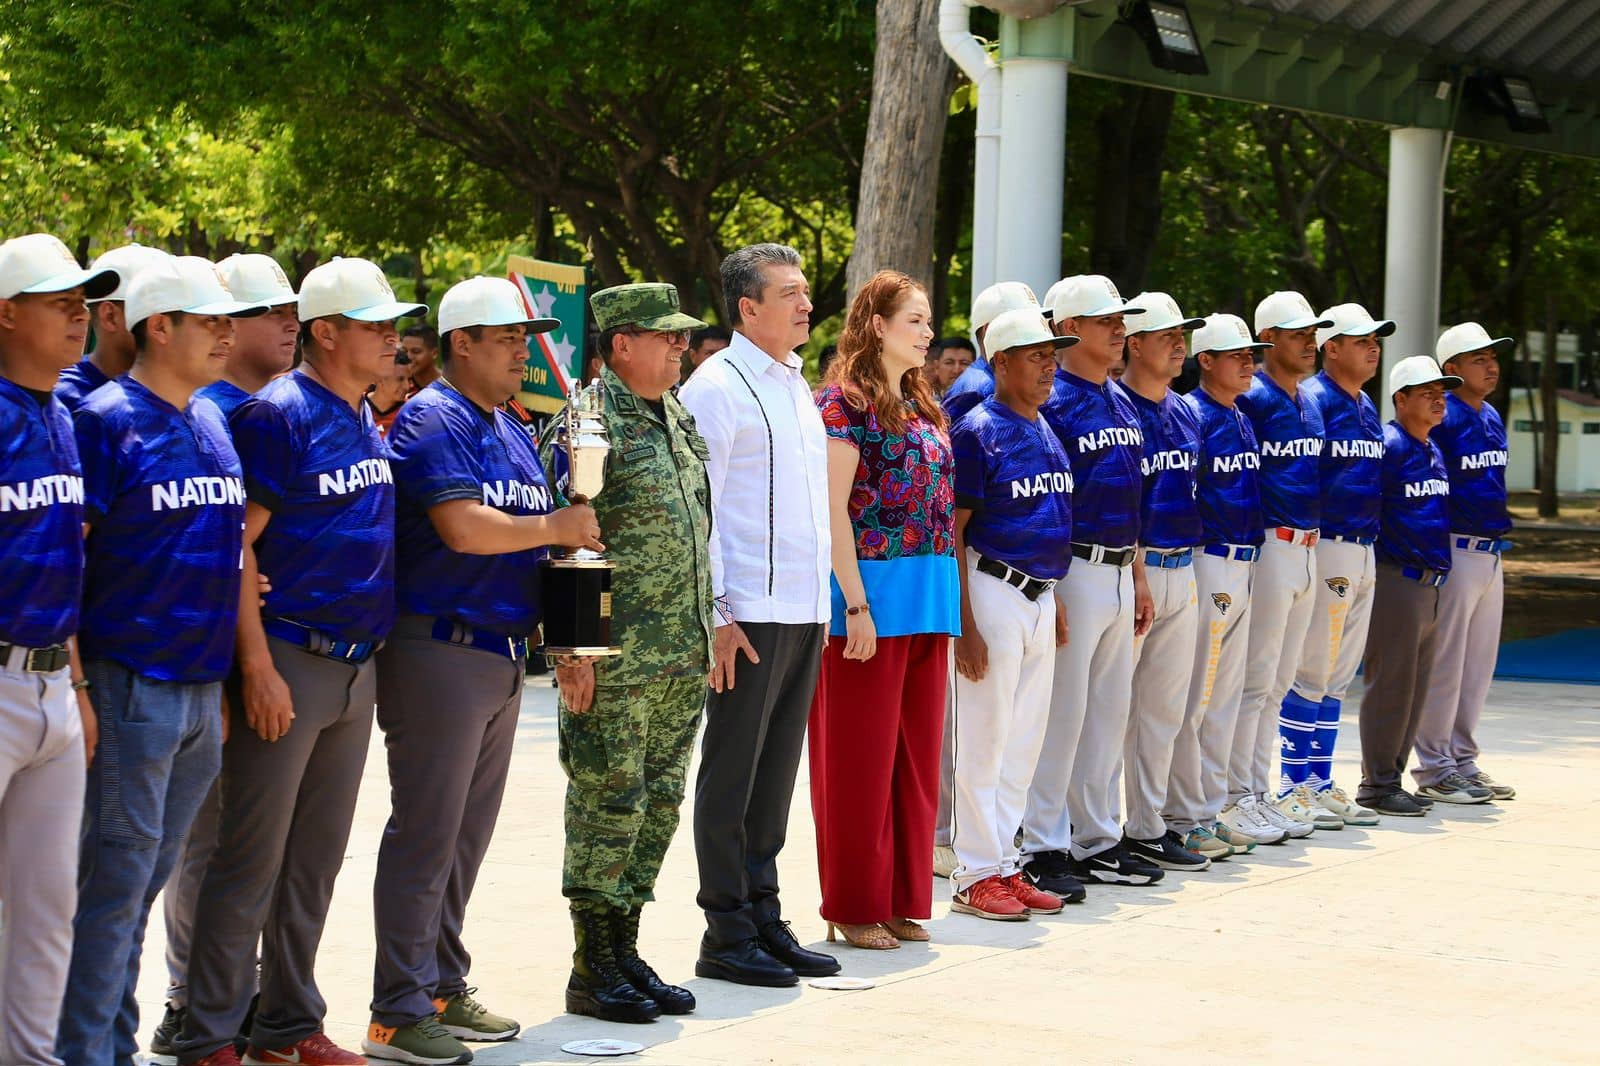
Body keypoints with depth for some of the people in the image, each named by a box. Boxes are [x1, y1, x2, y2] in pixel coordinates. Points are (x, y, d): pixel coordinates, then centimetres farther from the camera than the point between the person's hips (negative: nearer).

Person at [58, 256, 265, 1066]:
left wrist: (224, 677, 17)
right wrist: (76, 686, -16)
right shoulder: (106, 419, -9)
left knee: (148, 877, 13)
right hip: (132, 685, -7)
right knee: (116, 881, -4)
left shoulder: (212, 423, 13)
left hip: (201, 686, 7)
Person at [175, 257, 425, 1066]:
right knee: (251, 860, -3)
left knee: (317, 859, 13)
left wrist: (375, 655, 16)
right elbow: (237, 547, -15)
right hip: (290, 661, -8)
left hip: (357, 666, 8)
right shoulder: (279, 415, -11)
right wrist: (258, 667, -19)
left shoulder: (367, 423, 13)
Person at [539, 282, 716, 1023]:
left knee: (658, 804, 11)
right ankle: (592, 969, 6)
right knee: (609, 807, -3)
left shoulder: (679, 419, 15)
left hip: (683, 657, 8)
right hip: (617, 658, -8)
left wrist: (703, 634, 20)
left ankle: (624, 949, 21)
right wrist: (574, 650, -18)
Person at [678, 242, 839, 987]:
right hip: (750, 615, -8)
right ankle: (726, 934, 5)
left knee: (776, 773, 13)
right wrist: (715, 615, -17)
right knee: (732, 777, -1)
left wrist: (824, 602, 17)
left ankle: (764, 918, 20)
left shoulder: (796, 386, 17)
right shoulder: (717, 387, -8)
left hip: (805, 610, 8)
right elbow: (697, 507, -12)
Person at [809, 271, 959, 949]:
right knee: (861, 753, 0)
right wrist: (856, 605, -19)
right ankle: (854, 906, 7)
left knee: (915, 751, 10)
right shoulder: (847, 400, -9)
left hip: (928, 595, 8)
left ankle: (902, 898, 18)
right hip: (874, 590, -8)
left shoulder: (920, 406, 16)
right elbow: (832, 509, -14)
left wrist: (944, 598, 12)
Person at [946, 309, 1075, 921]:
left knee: (1024, 741, 12)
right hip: (993, 590, -8)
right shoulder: (978, 431, -12)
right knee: (984, 738, -2)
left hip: (1039, 593, 8)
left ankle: (1006, 865, 20)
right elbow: (953, 533, -13)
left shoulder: (1045, 432, 12)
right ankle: (975, 875, 4)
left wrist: (1055, 603, 19)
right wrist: (966, 624, -18)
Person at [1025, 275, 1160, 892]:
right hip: (1074, 571, -8)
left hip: (1119, 574, 8)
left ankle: (1098, 840, 21)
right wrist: (1048, 590, -18)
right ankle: (1044, 848, 3)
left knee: (1109, 709, 13)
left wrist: (1139, 578, 18)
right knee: (1063, 711, -4)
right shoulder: (1052, 402, -12)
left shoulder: (1120, 403, 14)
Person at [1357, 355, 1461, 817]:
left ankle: (1390, 777, 19)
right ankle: (1377, 784, 1)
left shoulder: (1433, 451, 16)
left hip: (1428, 583, 9)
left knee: (1416, 684, 12)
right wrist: (1375, 558, -12)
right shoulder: (1388, 447, -13)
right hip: (1395, 580, -9)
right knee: (1391, 681, -6)